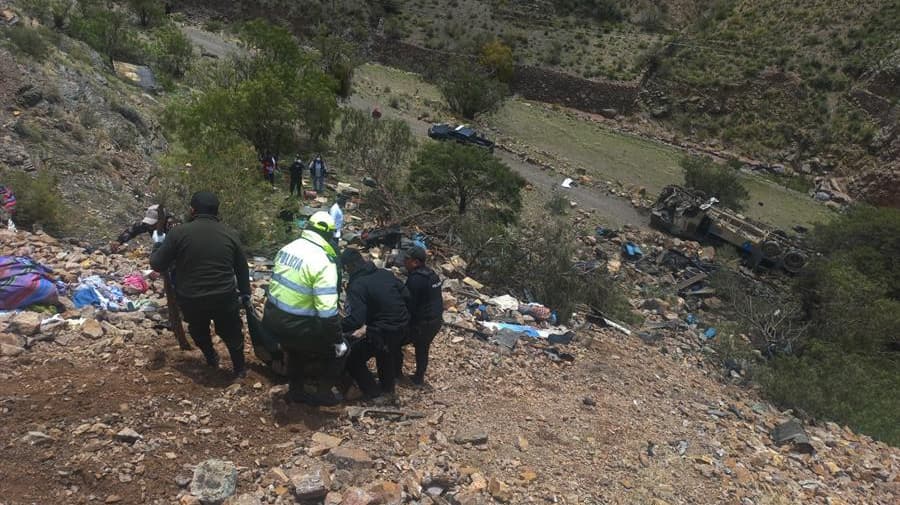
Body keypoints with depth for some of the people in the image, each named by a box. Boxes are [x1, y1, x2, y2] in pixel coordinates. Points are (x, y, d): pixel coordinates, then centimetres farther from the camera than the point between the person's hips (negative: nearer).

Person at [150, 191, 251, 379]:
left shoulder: (178, 233, -10)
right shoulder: (230, 234, 0)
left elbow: (158, 265, -3)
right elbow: (242, 268, 10)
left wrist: (159, 248, 18)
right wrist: (245, 293, 24)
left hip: (191, 299, -1)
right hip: (225, 298, 1)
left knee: (198, 329, 30)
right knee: (231, 333, 22)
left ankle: (211, 358, 44)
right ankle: (239, 370, 35)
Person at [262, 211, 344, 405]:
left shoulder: (287, 248, 2)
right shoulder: (322, 262, -21)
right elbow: (327, 311, -24)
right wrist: (338, 341, -13)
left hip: (272, 318, 8)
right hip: (296, 326, -7)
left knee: (297, 348, 35)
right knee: (338, 351, 13)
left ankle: (296, 389, 47)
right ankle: (321, 393, 23)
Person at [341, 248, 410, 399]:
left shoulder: (357, 286, -19)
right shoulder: (384, 273, 1)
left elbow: (355, 320, -27)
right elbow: (406, 295, 7)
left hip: (381, 333, -8)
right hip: (402, 326, 8)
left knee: (353, 360, 8)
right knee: (386, 354, 34)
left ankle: (374, 395, 14)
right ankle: (388, 388, 53)